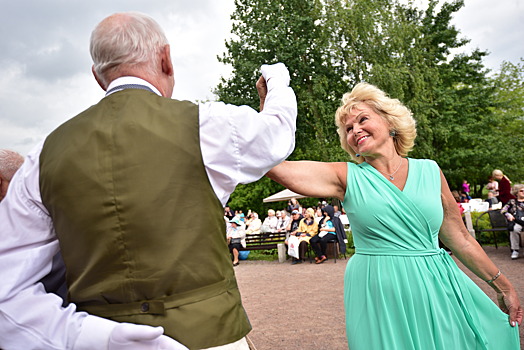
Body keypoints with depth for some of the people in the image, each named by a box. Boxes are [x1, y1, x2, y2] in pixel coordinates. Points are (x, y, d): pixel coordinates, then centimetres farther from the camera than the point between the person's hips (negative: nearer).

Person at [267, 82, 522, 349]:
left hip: (437, 288, 3)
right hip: (377, 294, -2)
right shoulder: (347, 178, -5)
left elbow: (459, 238, 10)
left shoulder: (429, 171, 3)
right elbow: (275, 166, -17)